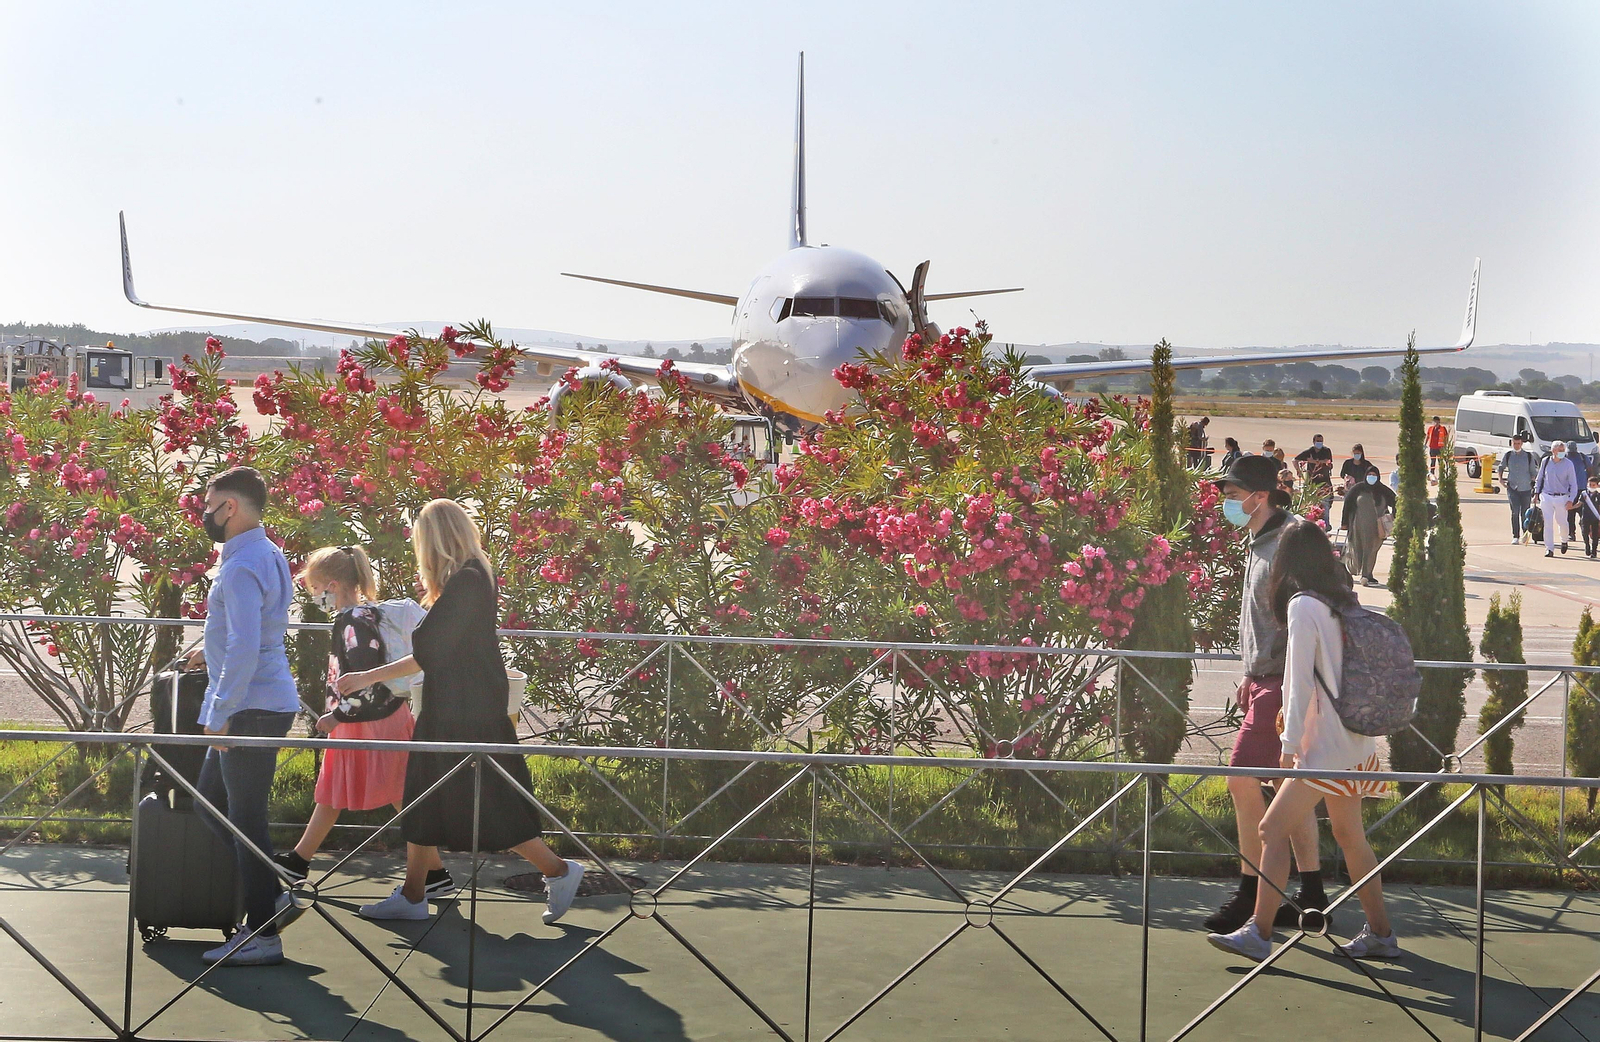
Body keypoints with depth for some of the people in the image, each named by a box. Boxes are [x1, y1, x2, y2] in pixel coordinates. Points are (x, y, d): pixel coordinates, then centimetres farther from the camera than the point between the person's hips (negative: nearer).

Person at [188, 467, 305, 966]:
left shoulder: (242, 567, -18)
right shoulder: (268, 556, 14)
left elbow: (244, 650, -25)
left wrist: (219, 714, -20)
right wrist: (214, 649, 32)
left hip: (250, 708, -10)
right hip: (265, 701, 10)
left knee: (245, 817, -3)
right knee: (211, 799, 17)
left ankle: (263, 934, 3)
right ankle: (273, 896, 16)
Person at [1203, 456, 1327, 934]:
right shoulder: (1260, 542, 15)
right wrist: (1251, 676, 23)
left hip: (1285, 683, -10)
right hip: (1267, 680, 10)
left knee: (1243, 778, -11)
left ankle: (1249, 891, -3)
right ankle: (1311, 894, 18)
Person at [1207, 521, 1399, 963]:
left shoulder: (1303, 606, -12)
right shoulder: (1342, 601, 10)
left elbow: (1302, 683, -14)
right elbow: (1340, 672, 14)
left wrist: (1290, 743, -10)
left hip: (1326, 745, -9)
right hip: (1356, 744, 9)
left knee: (1274, 830, -5)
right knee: (1350, 835, 16)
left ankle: (1259, 932, -6)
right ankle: (1380, 933, 22)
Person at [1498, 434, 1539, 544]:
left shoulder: (1529, 456, 2)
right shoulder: (1508, 455, 4)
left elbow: (1533, 472, 8)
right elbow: (1501, 467, 19)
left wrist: (1533, 483, 0)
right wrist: (1500, 478, 6)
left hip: (1526, 488, 0)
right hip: (1512, 488, 0)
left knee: (1525, 513, 7)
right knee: (1515, 512, -12)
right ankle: (1515, 536, -8)